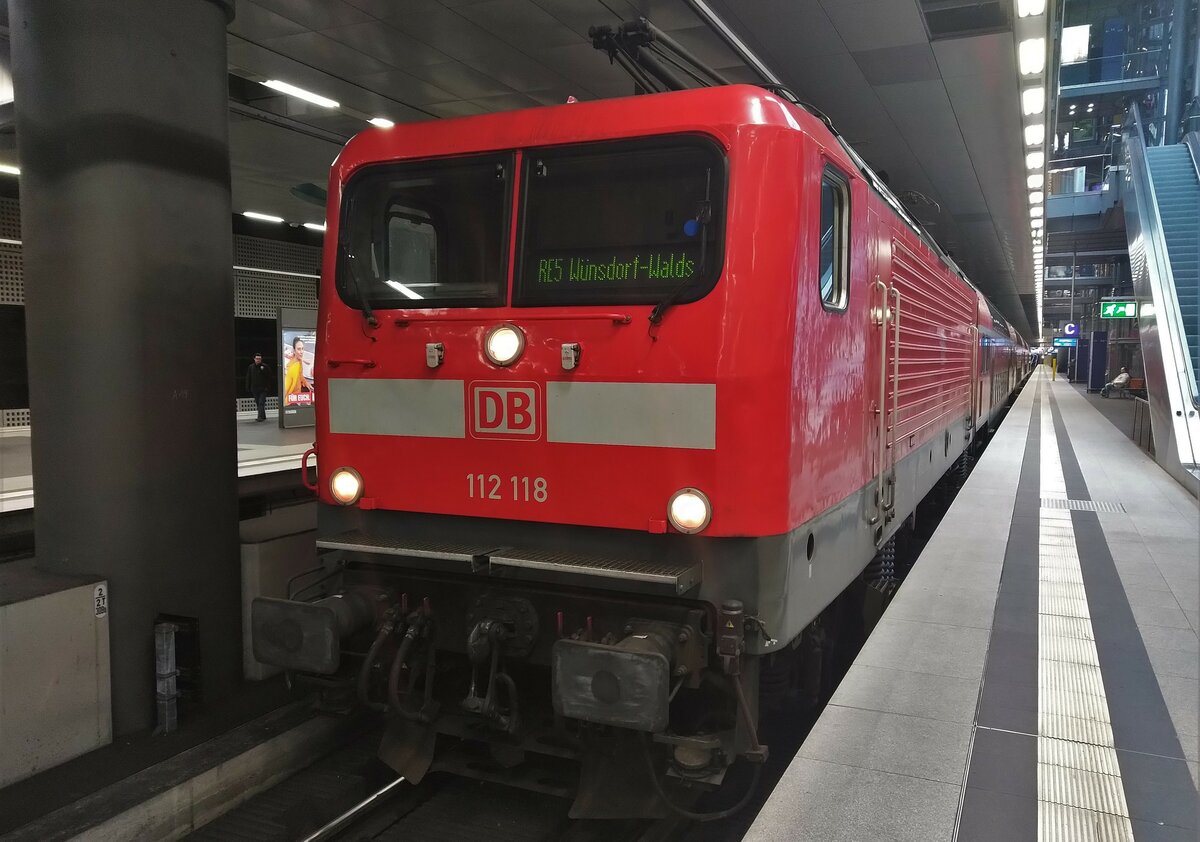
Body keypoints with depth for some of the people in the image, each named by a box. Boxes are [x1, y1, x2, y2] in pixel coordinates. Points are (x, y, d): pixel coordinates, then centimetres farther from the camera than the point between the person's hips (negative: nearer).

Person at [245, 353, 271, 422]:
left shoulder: (265, 366, -2)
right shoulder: (251, 367, 8)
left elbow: (269, 377, -1)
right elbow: (248, 378, 12)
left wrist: (268, 387, -7)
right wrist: (248, 388, 7)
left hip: (263, 388, -4)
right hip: (254, 389, 4)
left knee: (261, 403, -11)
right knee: (258, 403, 9)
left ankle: (260, 416, -15)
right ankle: (263, 416, 18)